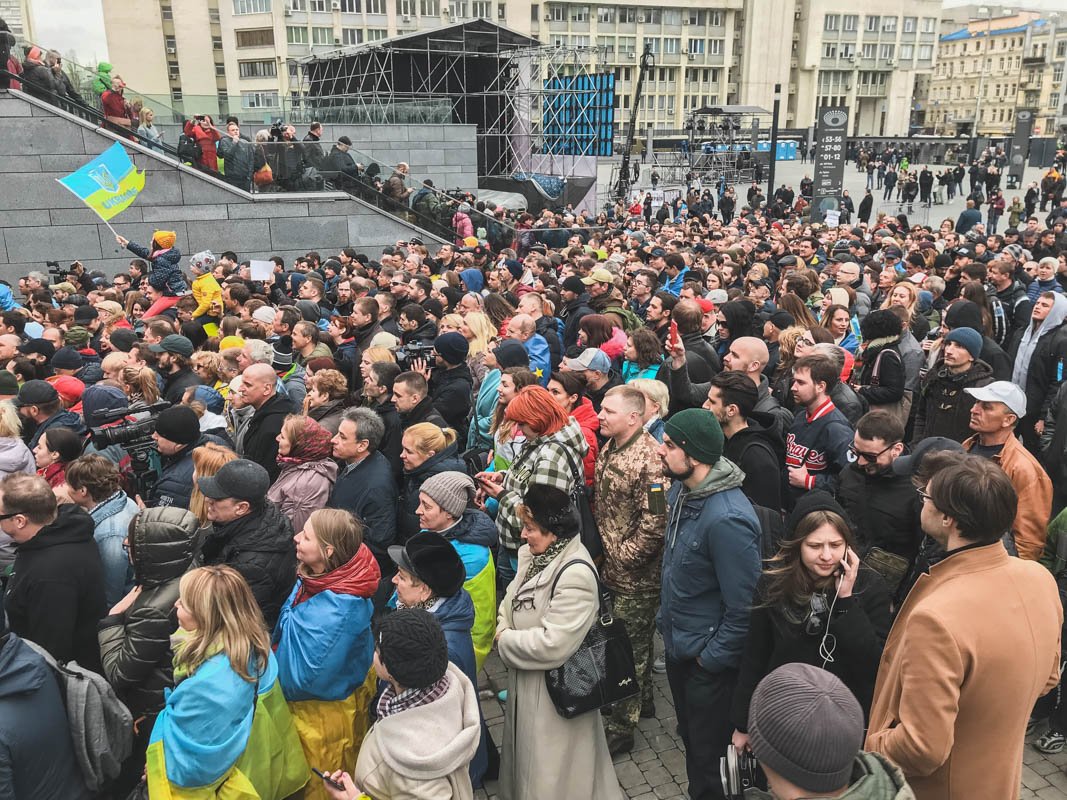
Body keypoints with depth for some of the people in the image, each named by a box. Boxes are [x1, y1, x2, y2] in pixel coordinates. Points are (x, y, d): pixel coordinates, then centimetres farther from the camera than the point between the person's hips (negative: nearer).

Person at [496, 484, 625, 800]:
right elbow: (510, 599, 9)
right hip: (525, 681, 8)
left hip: (555, 690, -8)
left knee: (552, 773, 11)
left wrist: (505, 641, -17)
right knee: (526, 754, 27)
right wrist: (504, 629, -12)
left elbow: (552, 643, -31)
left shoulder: (576, 573, -28)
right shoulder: (531, 554, 0)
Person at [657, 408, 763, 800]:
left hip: (707, 662, -8)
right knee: (690, 738, 27)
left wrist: (712, 660, -15)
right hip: (677, 647, 8)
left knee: (708, 754, 13)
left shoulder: (727, 518, -32)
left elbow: (744, 607, -25)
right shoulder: (679, 490, -5)